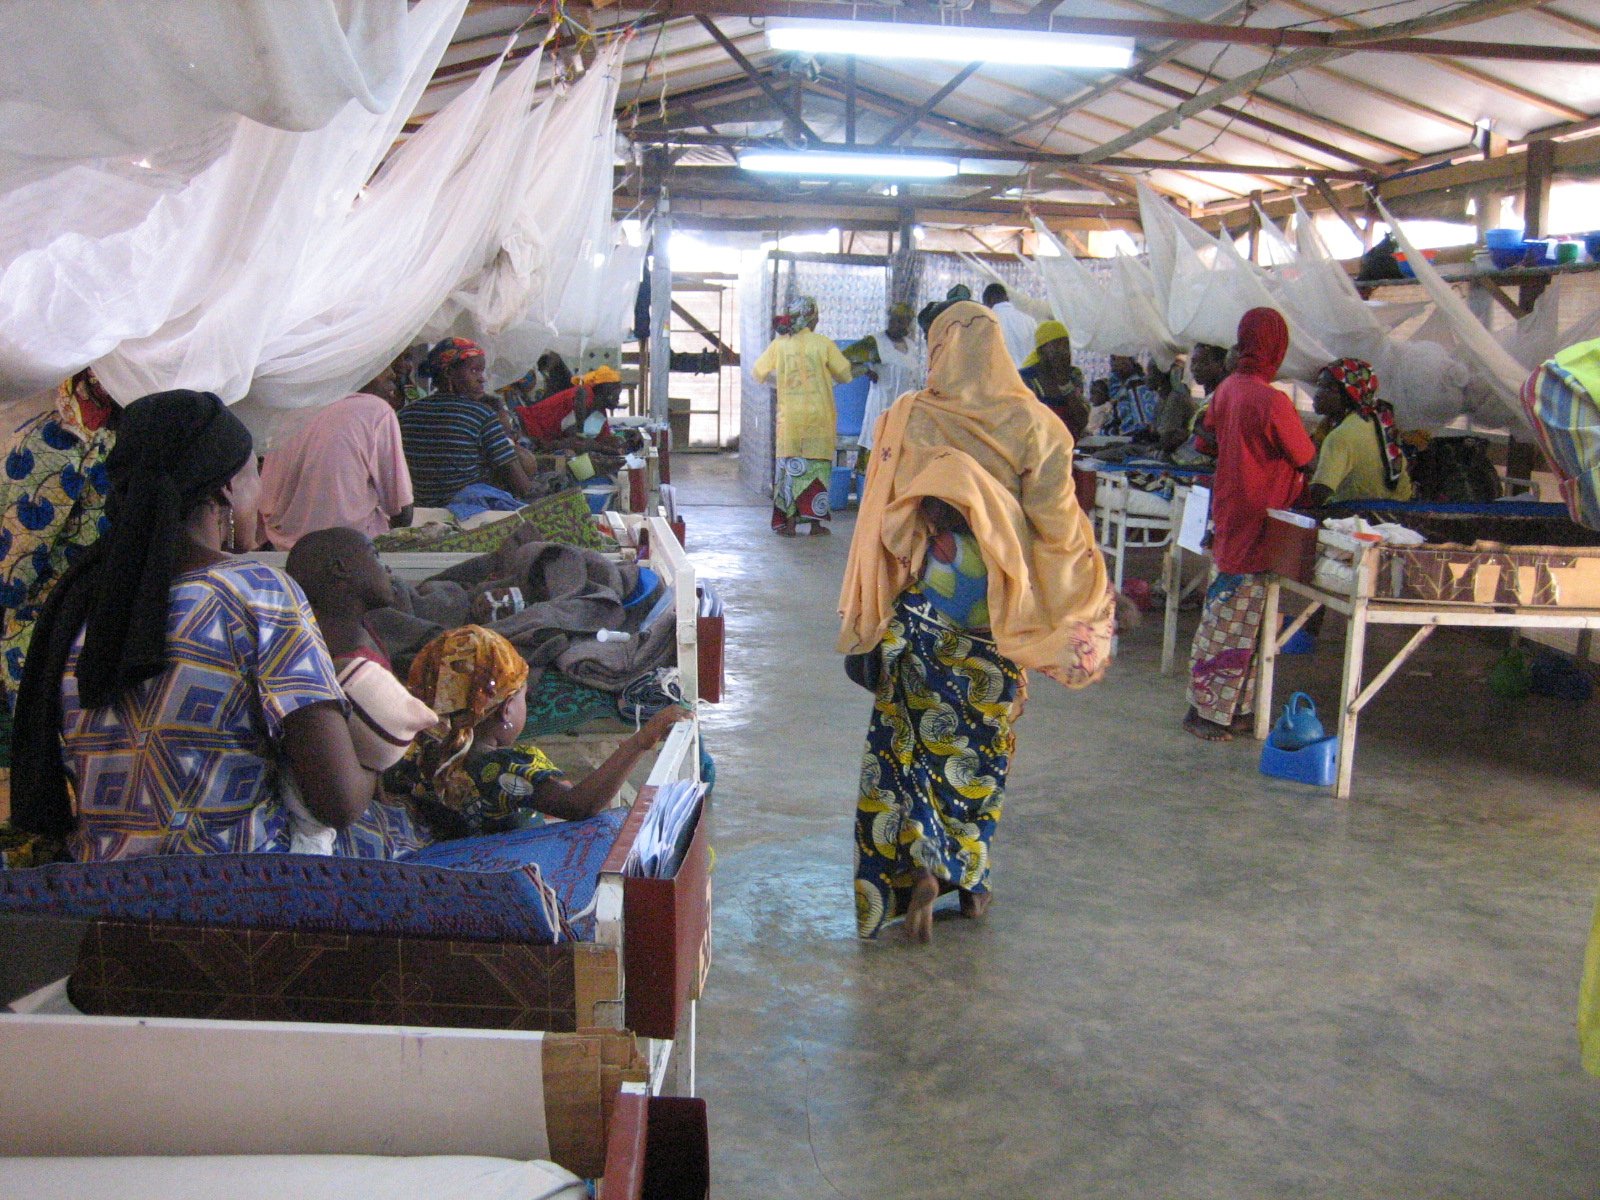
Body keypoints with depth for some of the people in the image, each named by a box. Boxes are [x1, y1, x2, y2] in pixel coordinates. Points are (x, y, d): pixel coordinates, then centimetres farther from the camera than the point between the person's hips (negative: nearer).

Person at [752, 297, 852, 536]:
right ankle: (816, 522, 7)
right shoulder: (823, 343, -3)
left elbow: (758, 373, 12)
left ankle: (789, 522, 4)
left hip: (789, 416, 1)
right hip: (819, 416, -1)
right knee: (818, 466, 7)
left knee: (791, 466, 7)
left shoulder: (779, 344, 2)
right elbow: (845, 375, 1)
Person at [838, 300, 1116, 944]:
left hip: (926, 603, -1)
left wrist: (869, 614, 3)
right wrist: (1087, 606, 6)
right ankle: (970, 877, 23)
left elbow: (884, 520, -6)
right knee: (984, 736, 14)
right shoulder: (1032, 424, -5)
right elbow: (1057, 520, -7)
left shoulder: (909, 419, -7)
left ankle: (922, 866, -3)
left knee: (918, 731, 10)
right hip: (1001, 611, 2)